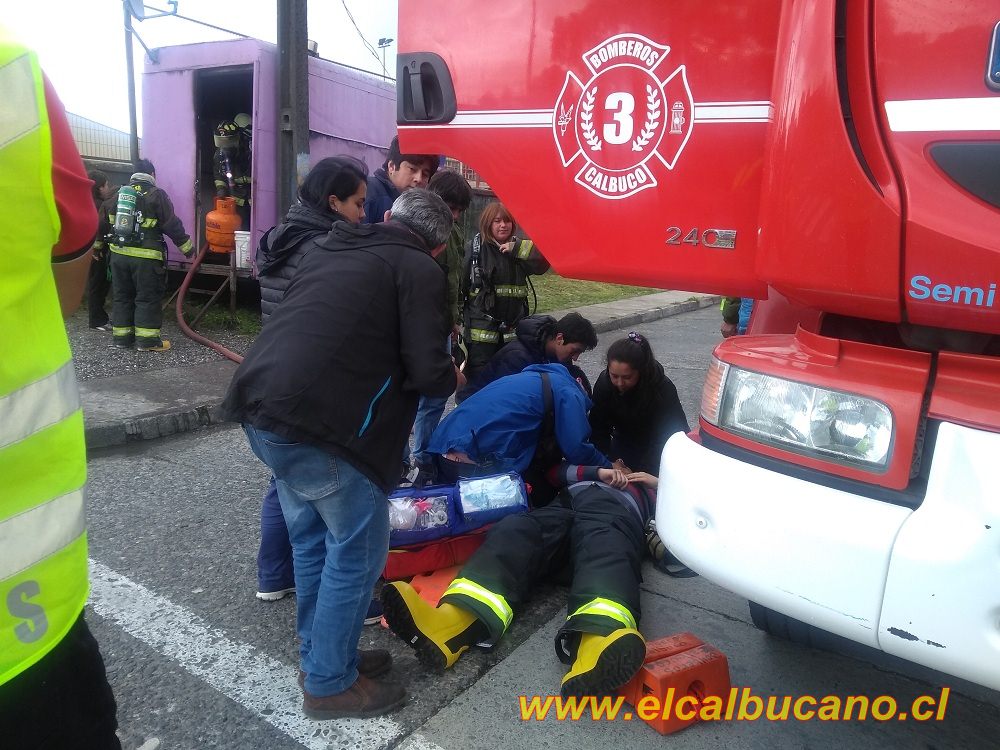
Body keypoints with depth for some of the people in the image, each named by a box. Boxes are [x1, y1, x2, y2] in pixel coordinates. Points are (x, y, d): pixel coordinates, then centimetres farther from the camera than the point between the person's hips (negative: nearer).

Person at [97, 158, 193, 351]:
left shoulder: (119, 193, 13)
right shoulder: (156, 195, -4)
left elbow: (103, 221, 18)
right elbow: (173, 225, -7)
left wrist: (97, 244, 29)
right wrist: (188, 248, 0)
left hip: (119, 254, 5)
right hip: (146, 256, -5)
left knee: (122, 296, 13)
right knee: (148, 298, 0)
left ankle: (122, 336, 18)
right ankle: (147, 339, -1)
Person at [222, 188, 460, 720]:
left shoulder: (330, 247, 21)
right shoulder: (419, 270, 0)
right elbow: (427, 373, -8)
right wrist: (453, 379, 14)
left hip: (261, 404, 8)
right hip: (314, 421, -8)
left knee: (312, 539, 21)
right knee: (358, 549, 8)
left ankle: (320, 657, 36)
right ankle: (329, 684, 22)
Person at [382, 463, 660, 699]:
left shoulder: (647, 481, 43)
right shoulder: (588, 457, 47)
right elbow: (555, 471, 29)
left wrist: (658, 484, 19)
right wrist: (596, 472, 17)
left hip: (617, 514, -2)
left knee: (606, 555, -38)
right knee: (513, 532, -31)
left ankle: (595, 648, -72)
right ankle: (451, 625, -58)